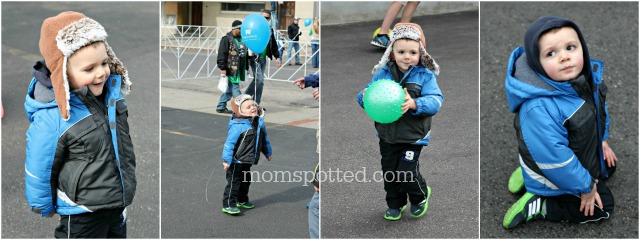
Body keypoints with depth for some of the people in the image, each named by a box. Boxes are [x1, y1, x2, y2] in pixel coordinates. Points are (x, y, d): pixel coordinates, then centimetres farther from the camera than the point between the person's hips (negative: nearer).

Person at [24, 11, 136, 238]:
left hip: (119, 206, 7)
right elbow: (39, 171, -13)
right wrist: (45, 208, 1)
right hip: (81, 217, -7)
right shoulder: (51, 119, -28)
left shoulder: (112, 91, -6)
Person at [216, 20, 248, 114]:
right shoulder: (226, 39, -9)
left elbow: (245, 54, 22)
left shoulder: (242, 39, 15)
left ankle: (221, 107, 22)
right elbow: (222, 54, -13)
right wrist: (222, 68, -17)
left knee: (229, 89, 13)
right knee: (235, 88, -6)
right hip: (231, 69, -8)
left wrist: (246, 67, 20)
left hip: (239, 70, 8)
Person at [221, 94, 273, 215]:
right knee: (234, 182, -2)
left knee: (246, 180, 21)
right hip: (236, 161, -8)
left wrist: (268, 152, 24)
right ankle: (228, 205, 6)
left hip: (247, 161, 8)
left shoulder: (259, 122, 0)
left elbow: (264, 138, 15)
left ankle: (242, 200, 39)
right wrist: (227, 160, -26)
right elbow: (229, 143, -25)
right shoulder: (237, 126, -25)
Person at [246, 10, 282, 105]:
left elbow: (273, 45, 23)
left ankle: (256, 104, 13)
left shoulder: (270, 30, 14)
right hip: (255, 57, -7)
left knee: (260, 81, 7)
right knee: (259, 79, -16)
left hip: (263, 58, 7)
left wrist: (277, 57, 19)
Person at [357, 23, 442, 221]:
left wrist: (414, 104, -36)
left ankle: (420, 196, 26)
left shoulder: (425, 76, -10)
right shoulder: (382, 74, -3)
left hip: (413, 136, -3)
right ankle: (395, 204, 37)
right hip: (387, 135, 4)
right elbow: (365, 95, -1)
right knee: (389, 172, 13)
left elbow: (435, 101, -18)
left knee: (406, 172, -6)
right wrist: (365, 97, -26)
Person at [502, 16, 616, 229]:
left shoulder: (586, 76, -16)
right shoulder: (538, 109, -42)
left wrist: (602, 140, 16)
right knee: (604, 206, 1)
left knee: (609, 168, 30)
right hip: (557, 180, -8)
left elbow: (599, 106, 8)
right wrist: (586, 187, -22)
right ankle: (537, 207, 4)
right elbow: (555, 159, -35)